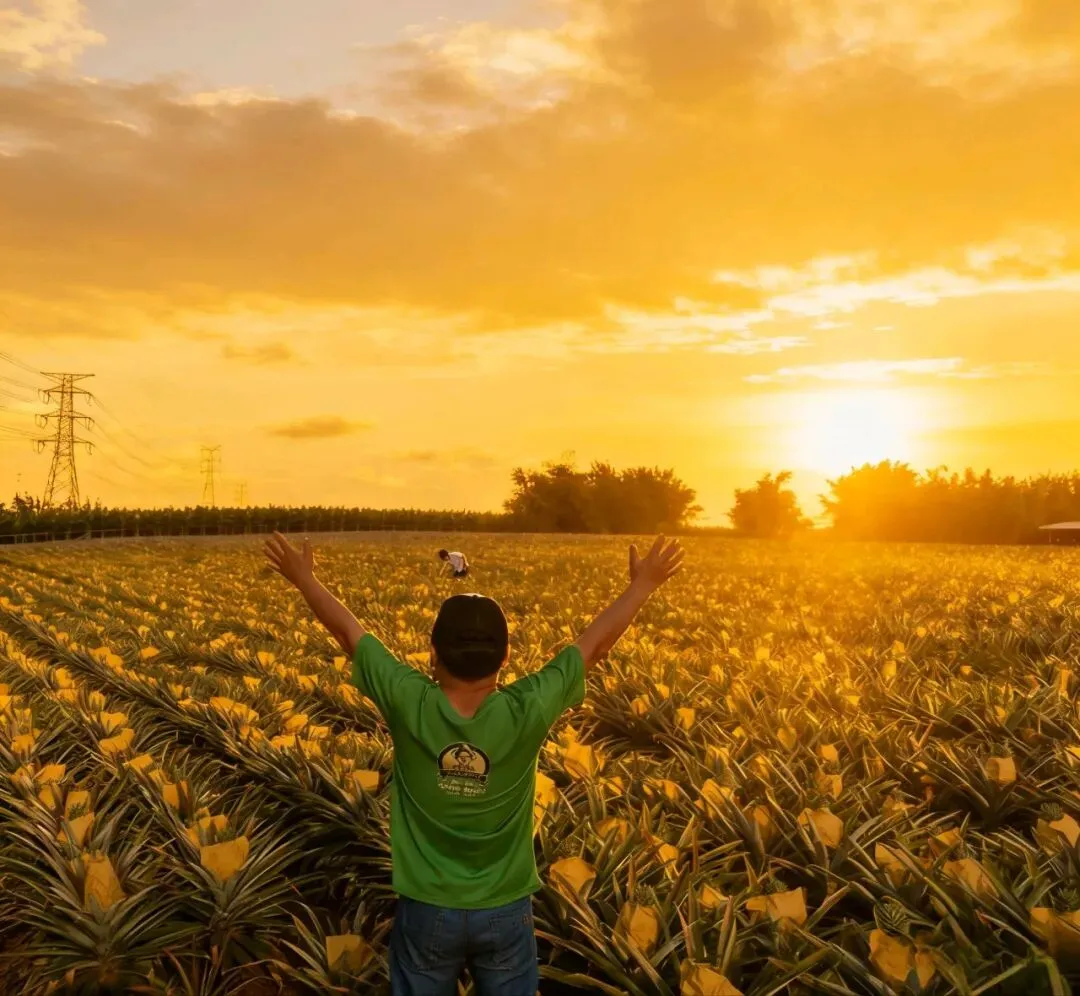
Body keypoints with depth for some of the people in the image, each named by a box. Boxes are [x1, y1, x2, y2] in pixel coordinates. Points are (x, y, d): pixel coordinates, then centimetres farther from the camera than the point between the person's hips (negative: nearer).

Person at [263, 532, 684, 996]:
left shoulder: (407, 705, -22)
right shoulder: (526, 713, -24)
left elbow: (348, 631, -7)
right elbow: (595, 642, -11)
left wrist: (304, 578, 8)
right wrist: (643, 585, 2)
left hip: (425, 909, 0)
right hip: (505, 910, 0)